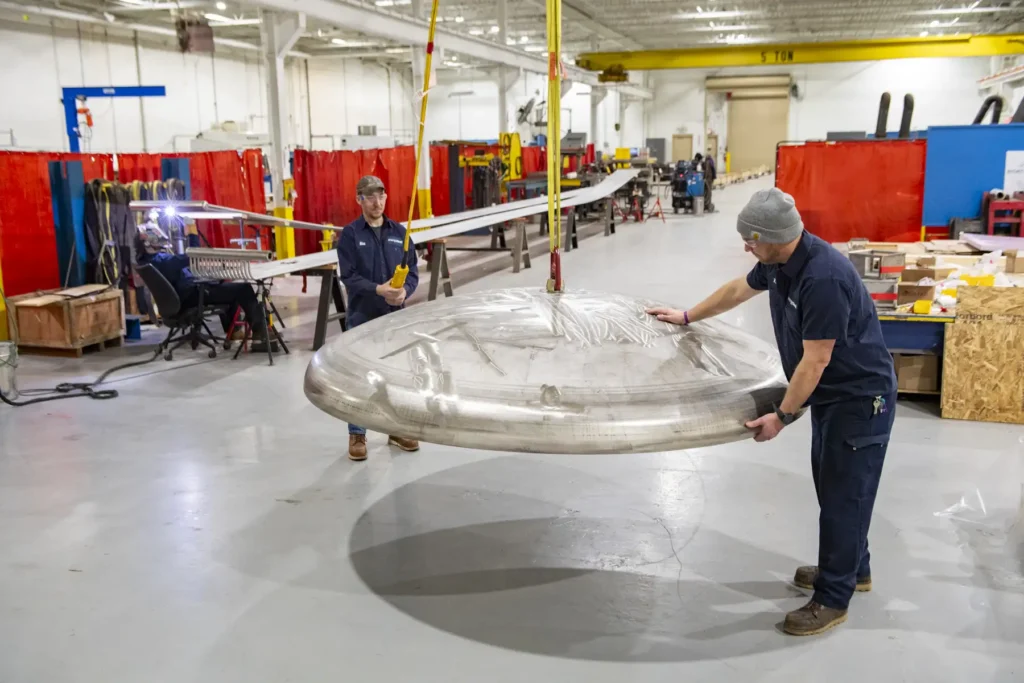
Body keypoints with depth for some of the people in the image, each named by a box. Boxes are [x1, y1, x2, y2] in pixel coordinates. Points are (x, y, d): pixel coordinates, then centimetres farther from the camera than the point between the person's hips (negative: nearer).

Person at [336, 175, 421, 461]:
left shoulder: (399, 232, 6)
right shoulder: (350, 234, -4)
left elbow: (413, 271, 5)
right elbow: (349, 277, -11)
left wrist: (404, 290, -16)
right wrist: (379, 290, -25)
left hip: (395, 317, 4)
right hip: (362, 317, -3)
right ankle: (357, 435, 15)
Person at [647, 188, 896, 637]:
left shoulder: (823, 277, -32)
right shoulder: (778, 261, -4)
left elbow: (814, 360, -27)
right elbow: (739, 289, 16)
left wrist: (782, 416, -20)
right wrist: (687, 317, 26)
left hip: (860, 396, -9)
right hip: (831, 393, 9)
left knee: (844, 494, 0)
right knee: (830, 485, 19)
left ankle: (833, 599, 13)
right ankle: (853, 568, 38)